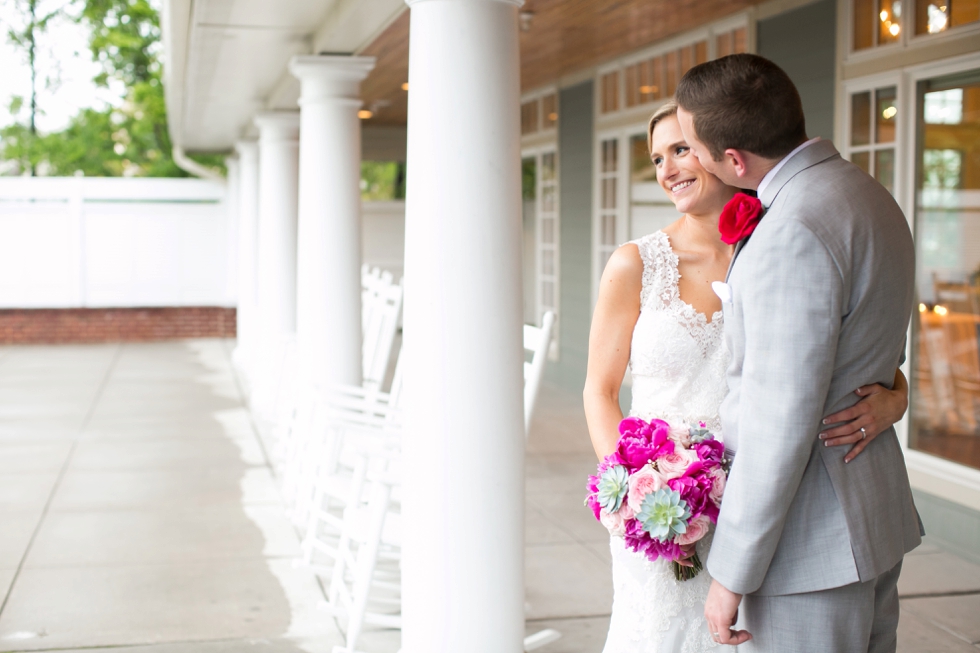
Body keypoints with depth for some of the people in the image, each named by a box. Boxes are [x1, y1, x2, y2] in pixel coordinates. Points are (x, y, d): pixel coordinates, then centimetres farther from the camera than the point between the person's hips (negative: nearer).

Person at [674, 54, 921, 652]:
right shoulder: (872, 196, 8)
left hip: (811, 539, -10)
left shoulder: (794, 234, -23)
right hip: (879, 514, 10)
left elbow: (780, 426, -24)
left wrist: (732, 574, -17)